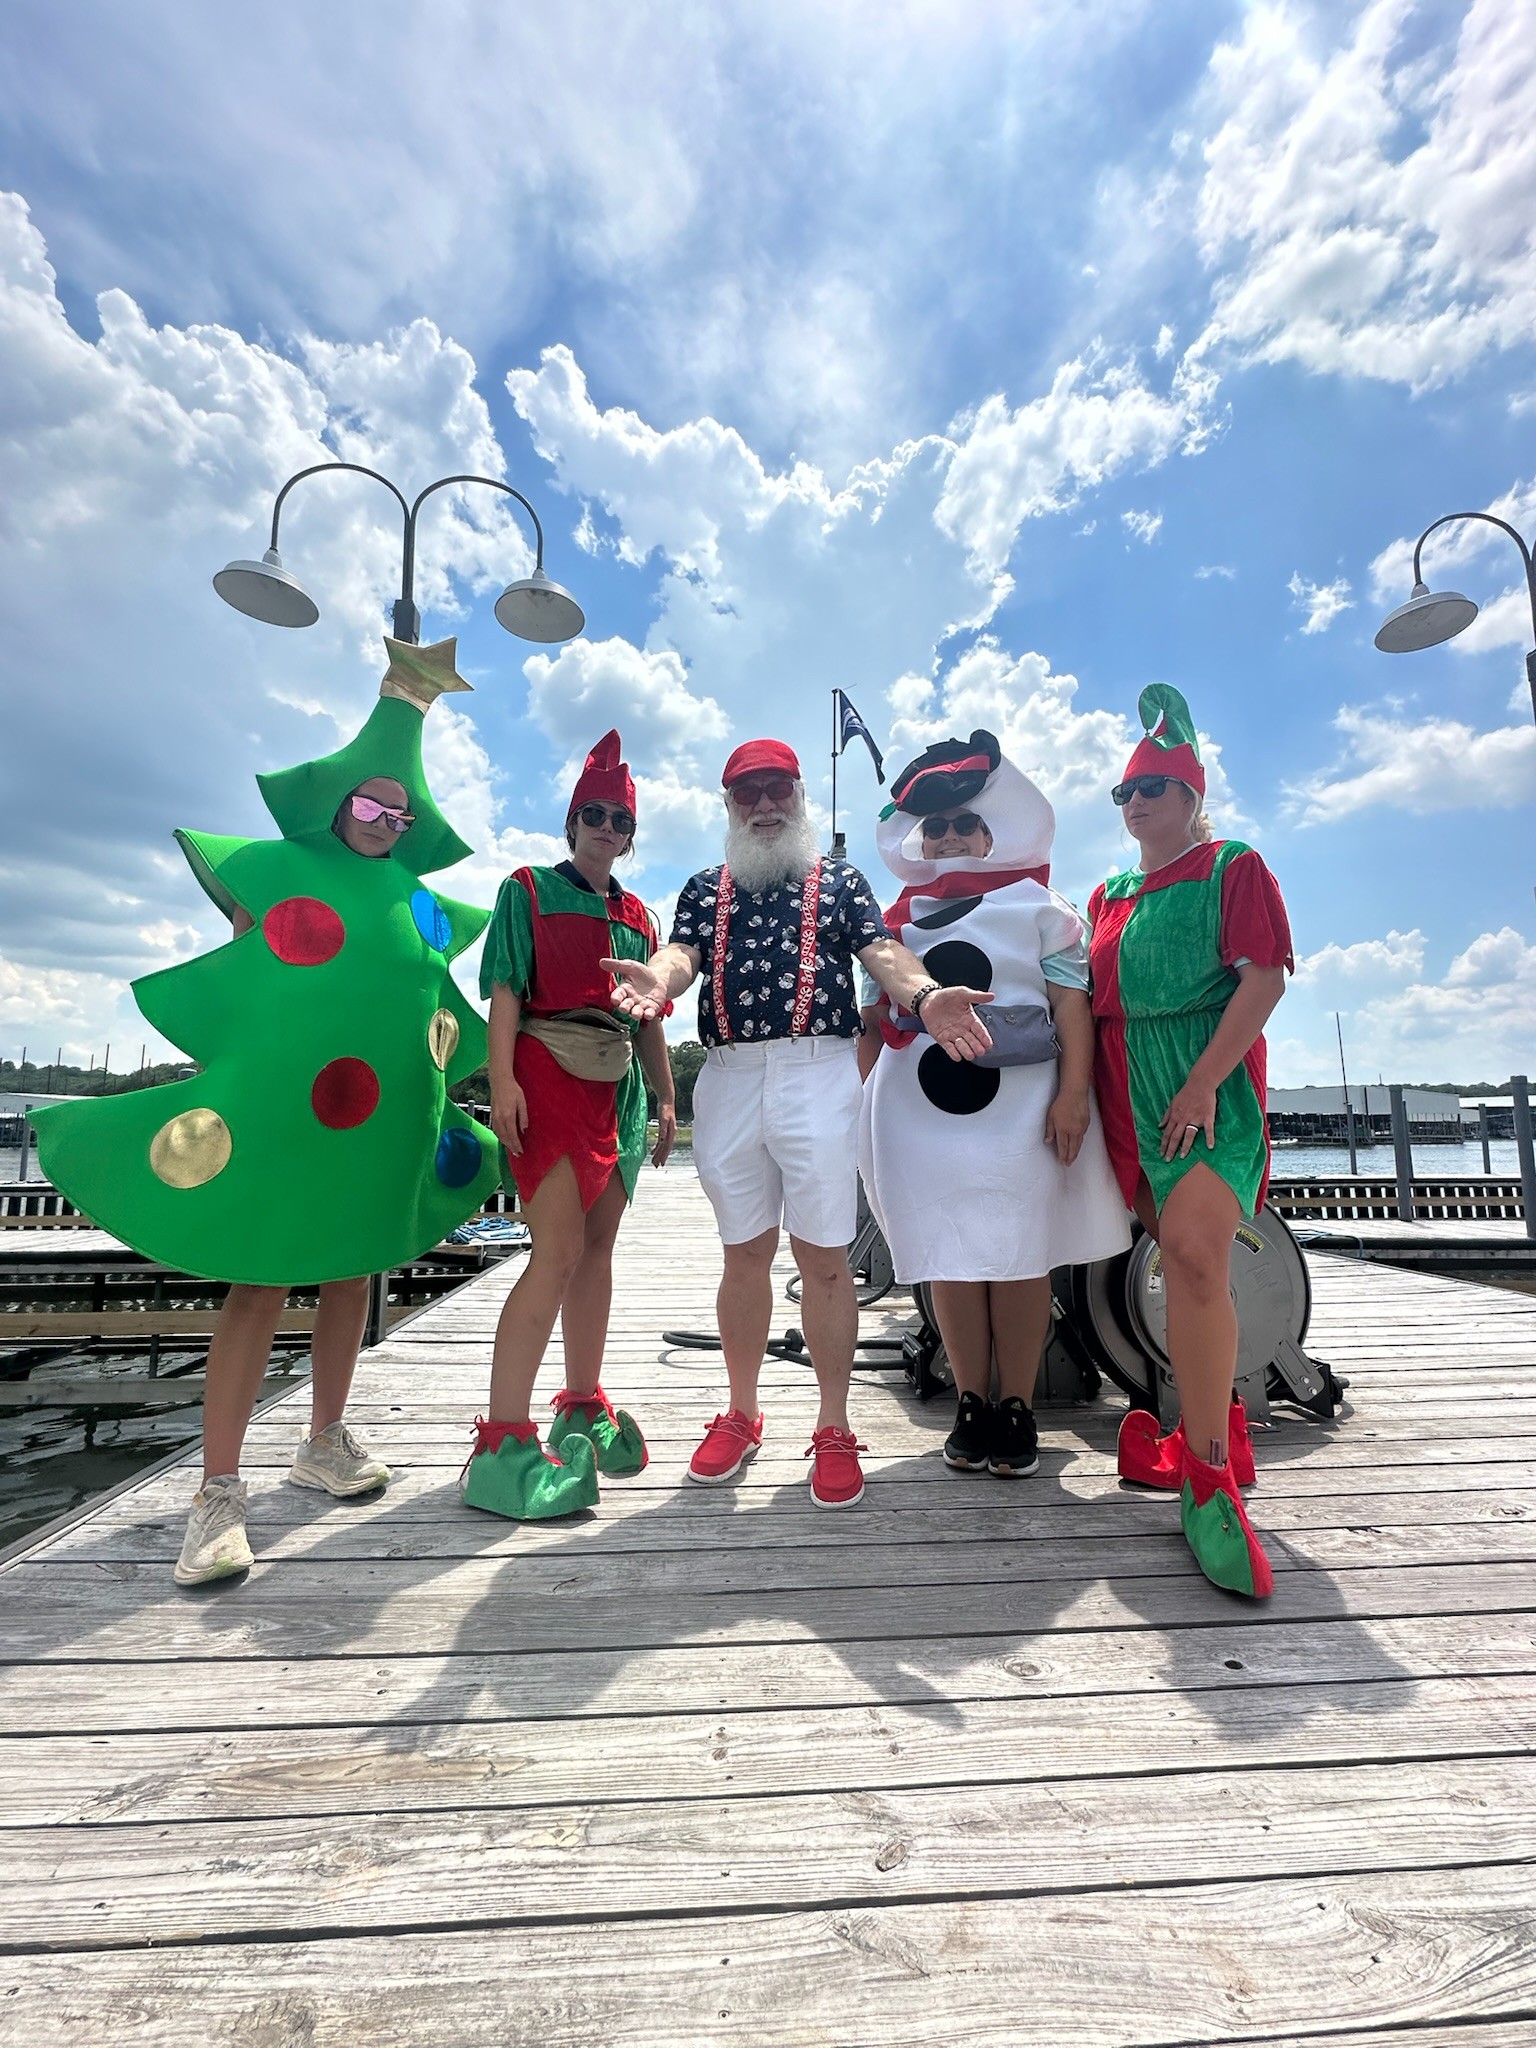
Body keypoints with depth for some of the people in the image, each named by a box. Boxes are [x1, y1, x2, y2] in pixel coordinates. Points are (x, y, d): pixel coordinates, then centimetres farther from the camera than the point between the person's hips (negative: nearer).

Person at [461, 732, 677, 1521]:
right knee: (558, 1251, -15)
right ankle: (503, 1443, -8)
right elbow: (504, 991, -6)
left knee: (597, 1249, 11)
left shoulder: (637, 916, 19)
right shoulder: (529, 889, 4)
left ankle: (583, 1406, 25)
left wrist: (666, 1098, 15)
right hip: (548, 1075, -6)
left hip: (616, 1089, 6)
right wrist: (502, 1082, -17)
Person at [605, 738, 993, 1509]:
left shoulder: (840, 881, 12)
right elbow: (682, 952, -1)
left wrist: (926, 998, -26)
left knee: (823, 1257, -1)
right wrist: (657, 980, -26)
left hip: (818, 1075, -2)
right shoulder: (705, 888, 18)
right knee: (744, 1252, 12)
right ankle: (741, 1414, 28)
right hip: (728, 1080, 3)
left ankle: (833, 1429, 15)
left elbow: (883, 953, -3)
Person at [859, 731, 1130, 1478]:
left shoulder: (1038, 906, 6)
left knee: (1020, 1256, 3)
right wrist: (863, 1096, 10)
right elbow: (876, 1014, 17)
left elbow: (1071, 1004, -1)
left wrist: (1073, 1093, -12)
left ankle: (1017, 1407, 17)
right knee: (948, 1257, 6)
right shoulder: (898, 920, 15)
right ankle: (970, 1404, 20)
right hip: (923, 1108, 3)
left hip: (1018, 1106, -2)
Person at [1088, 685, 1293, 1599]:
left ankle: (1207, 1476, -9)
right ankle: (1220, 1431, 25)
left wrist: (1205, 1079, -18)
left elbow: (1266, 977, -8)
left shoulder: (1233, 866, 2)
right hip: (1130, 1098, 6)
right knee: (1187, 1260, 10)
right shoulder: (1109, 897, 19)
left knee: (1195, 1254, -20)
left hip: (1206, 1085, -5)